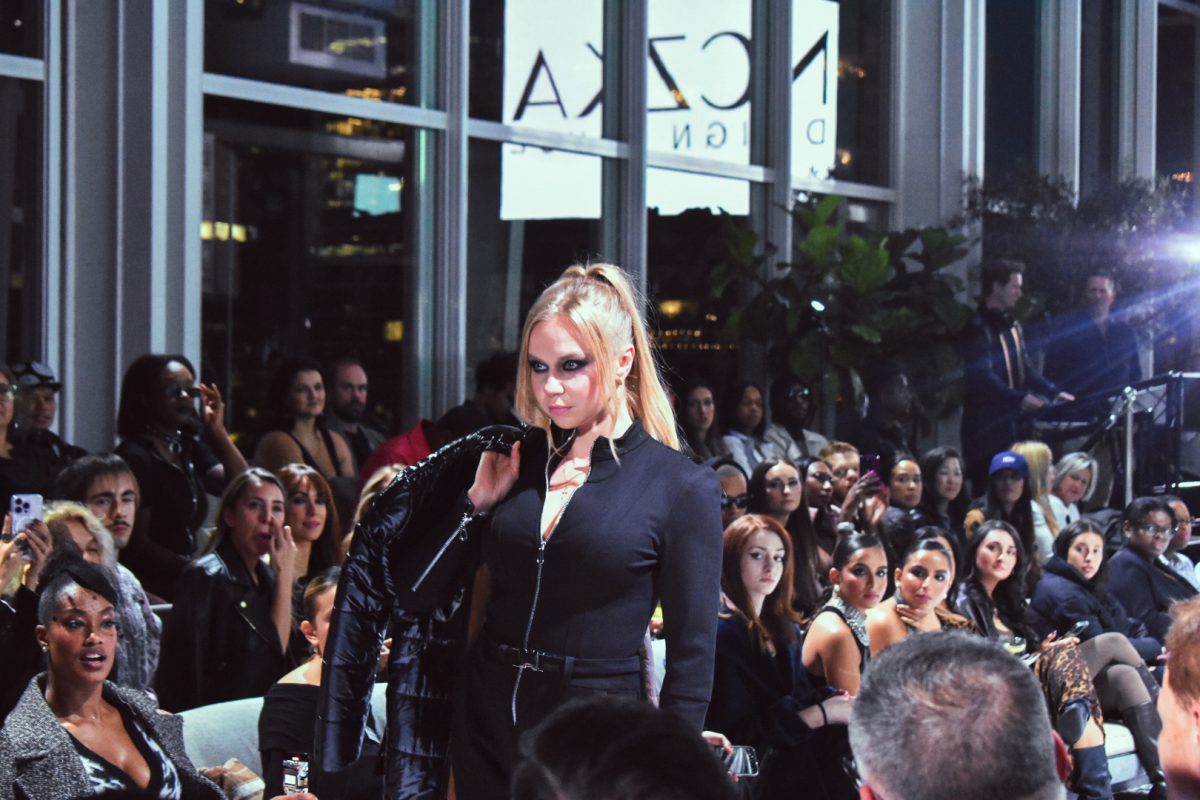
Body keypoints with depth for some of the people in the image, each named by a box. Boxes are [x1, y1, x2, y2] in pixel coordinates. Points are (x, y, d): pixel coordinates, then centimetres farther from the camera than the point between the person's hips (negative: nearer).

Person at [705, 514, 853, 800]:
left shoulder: (785, 629, 16)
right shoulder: (721, 632, -10)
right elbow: (735, 731, -14)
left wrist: (833, 700, -8)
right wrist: (824, 713, -16)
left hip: (793, 753, 7)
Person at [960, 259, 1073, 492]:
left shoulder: (1012, 326, 18)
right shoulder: (978, 328, -10)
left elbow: (1026, 369, 21)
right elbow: (983, 377, -19)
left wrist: (1054, 393, 7)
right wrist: (1020, 398, -28)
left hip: (1013, 424, 8)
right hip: (987, 428, -8)